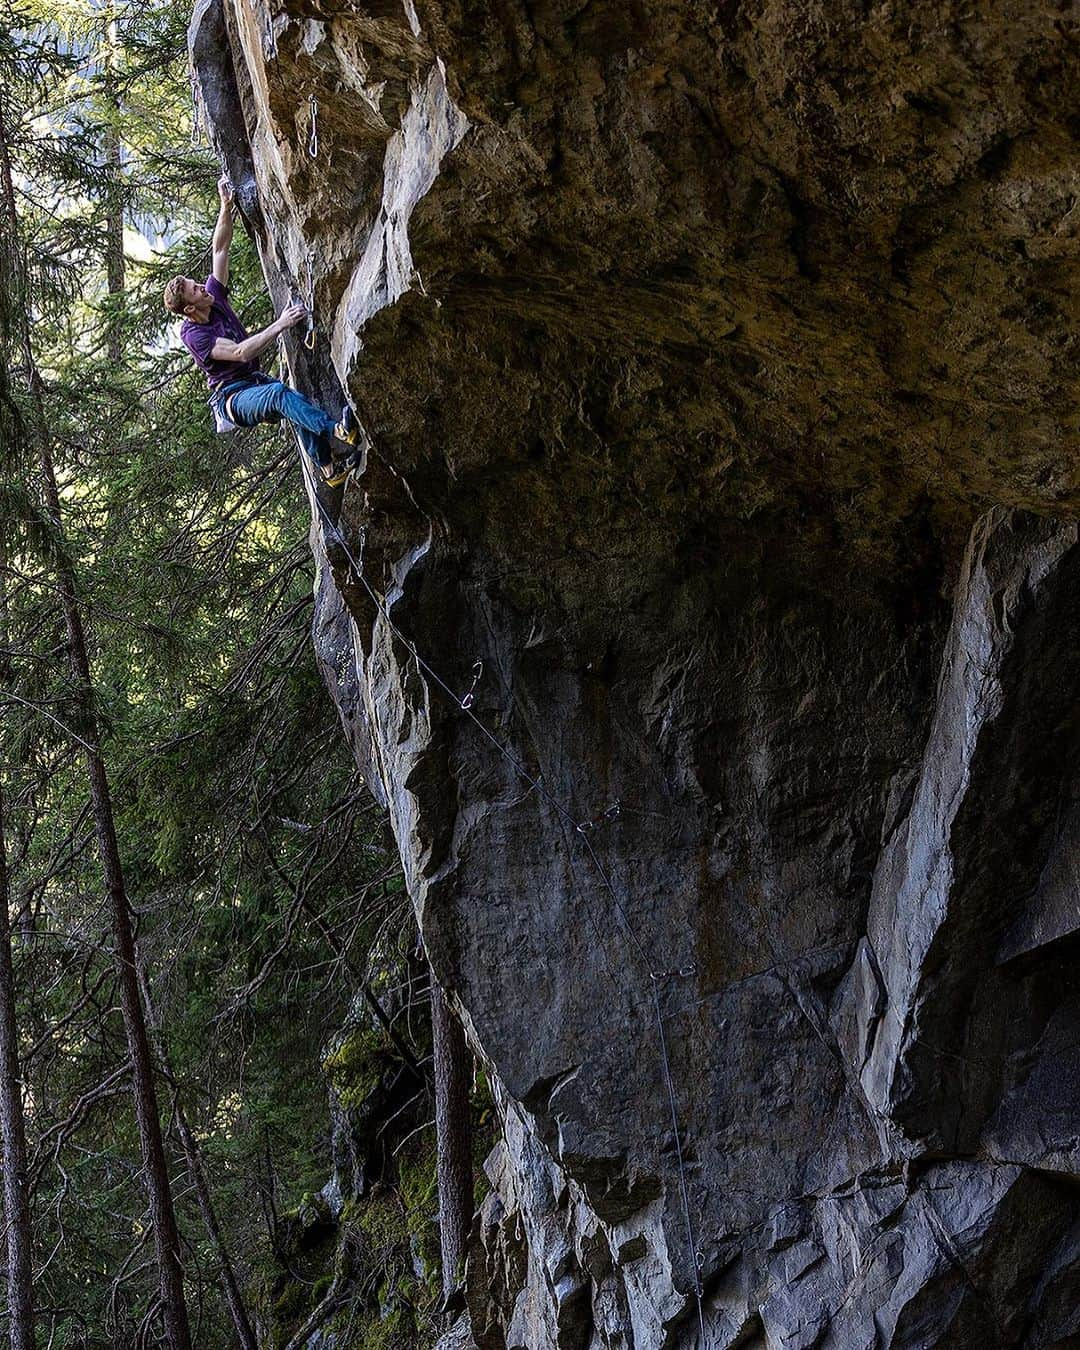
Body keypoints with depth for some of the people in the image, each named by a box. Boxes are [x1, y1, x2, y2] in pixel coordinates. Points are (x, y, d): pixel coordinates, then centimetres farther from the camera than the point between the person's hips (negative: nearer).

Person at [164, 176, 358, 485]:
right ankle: (337, 431, -58)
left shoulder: (214, 296, 7)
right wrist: (280, 324, -31)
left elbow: (220, 248, 5)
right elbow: (240, 353, -27)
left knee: (297, 402, -26)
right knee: (279, 392, -39)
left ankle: (329, 467, -33)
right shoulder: (192, 334, -14)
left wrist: (226, 205, -8)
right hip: (231, 398, -8)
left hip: (255, 381, 8)